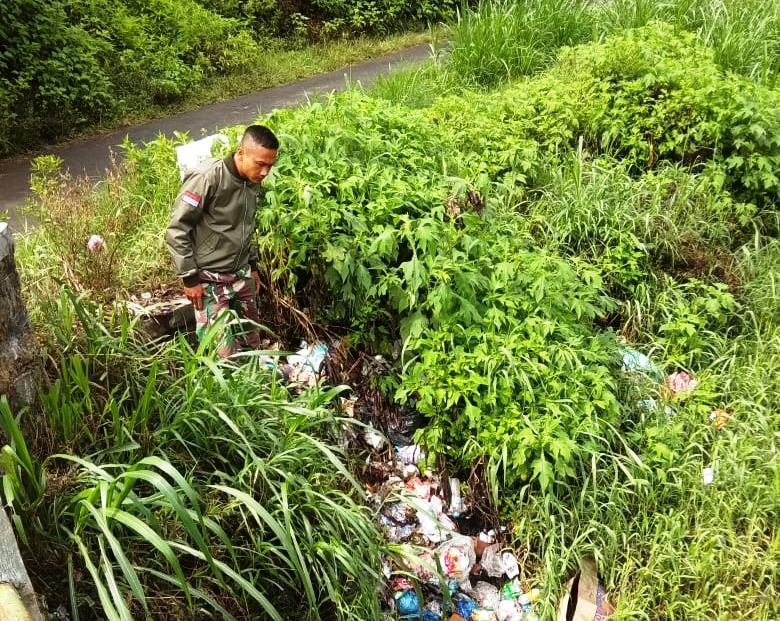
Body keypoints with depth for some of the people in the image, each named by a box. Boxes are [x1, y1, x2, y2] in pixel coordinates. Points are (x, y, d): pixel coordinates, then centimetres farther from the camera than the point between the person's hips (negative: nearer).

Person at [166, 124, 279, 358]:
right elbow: (176, 230, -16)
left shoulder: (253, 182, 2)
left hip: (241, 275, 7)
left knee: (251, 343, 13)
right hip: (209, 278, -7)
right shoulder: (207, 177, -21)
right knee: (224, 354, -7)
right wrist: (190, 277, -14)